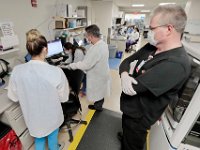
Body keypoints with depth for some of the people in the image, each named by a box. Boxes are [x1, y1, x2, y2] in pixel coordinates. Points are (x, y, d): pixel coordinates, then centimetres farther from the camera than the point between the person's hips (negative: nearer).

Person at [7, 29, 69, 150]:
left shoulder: (17, 71, -18)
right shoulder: (56, 72, -29)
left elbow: (13, 97, -3)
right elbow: (64, 97, -15)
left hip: (33, 117, 3)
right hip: (51, 117, -2)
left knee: (39, 139, 31)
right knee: (52, 138, 28)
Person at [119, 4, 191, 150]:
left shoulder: (176, 64, -33)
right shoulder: (151, 47, -5)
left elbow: (133, 87, -34)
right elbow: (125, 62, -2)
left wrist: (132, 70, -13)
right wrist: (124, 75, -25)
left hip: (139, 116, -7)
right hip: (129, 107, 8)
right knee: (126, 132, 38)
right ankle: (124, 137, 69)